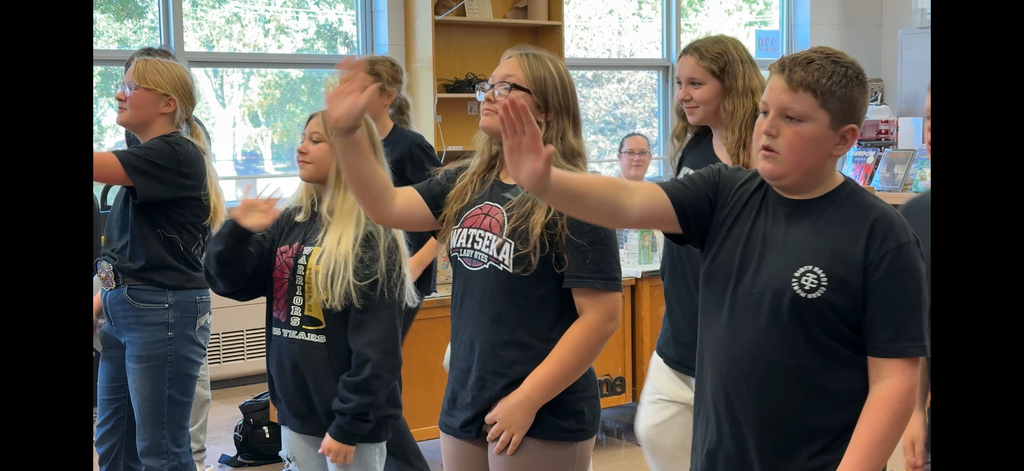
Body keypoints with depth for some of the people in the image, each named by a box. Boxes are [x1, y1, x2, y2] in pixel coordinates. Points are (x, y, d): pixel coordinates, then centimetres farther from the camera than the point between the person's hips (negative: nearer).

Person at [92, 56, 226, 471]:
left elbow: (96, 166, -26)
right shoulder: (145, 160, 16)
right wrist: (103, 299, 10)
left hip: (163, 312, -9)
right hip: (123, 308, 9)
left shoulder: (176, 154, -12)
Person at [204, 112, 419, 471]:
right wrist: (239, 232, -10)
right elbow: (230, 282, 7)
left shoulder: (370, 235, -13)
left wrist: (349, 422, -16)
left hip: (348, 417, -6)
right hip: (295, 409, 6)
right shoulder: (289, 223, 5)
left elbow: (376, 345, -15)